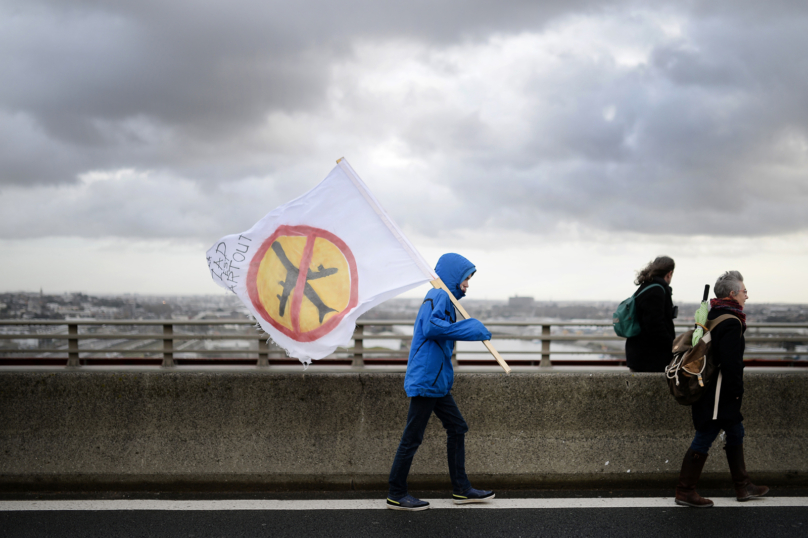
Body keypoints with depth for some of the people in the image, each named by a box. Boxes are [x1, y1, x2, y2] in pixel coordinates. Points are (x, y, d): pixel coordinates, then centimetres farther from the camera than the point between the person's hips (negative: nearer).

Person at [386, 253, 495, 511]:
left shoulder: (444, 297, 19)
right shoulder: (439, 296, -13)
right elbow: (432, 326, -29)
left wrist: (472, 328, 8)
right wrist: (470, 329, -26)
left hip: (437, 381, 11)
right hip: (426, 379, -11)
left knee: (457, 428, 14)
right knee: (412, 438, -3)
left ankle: (461, 489, 21)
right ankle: (396, 495, 6)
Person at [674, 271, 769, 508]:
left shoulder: (712, 315, 11)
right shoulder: (731, 323, -19)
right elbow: (731, 363, -24)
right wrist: (737, 391, -12)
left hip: (709, 388, 11)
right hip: (718, 393, -11)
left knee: (735, 433, 19)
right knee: (704, 438, -3)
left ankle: (743, 486, 29)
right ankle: (685, 491, 5)